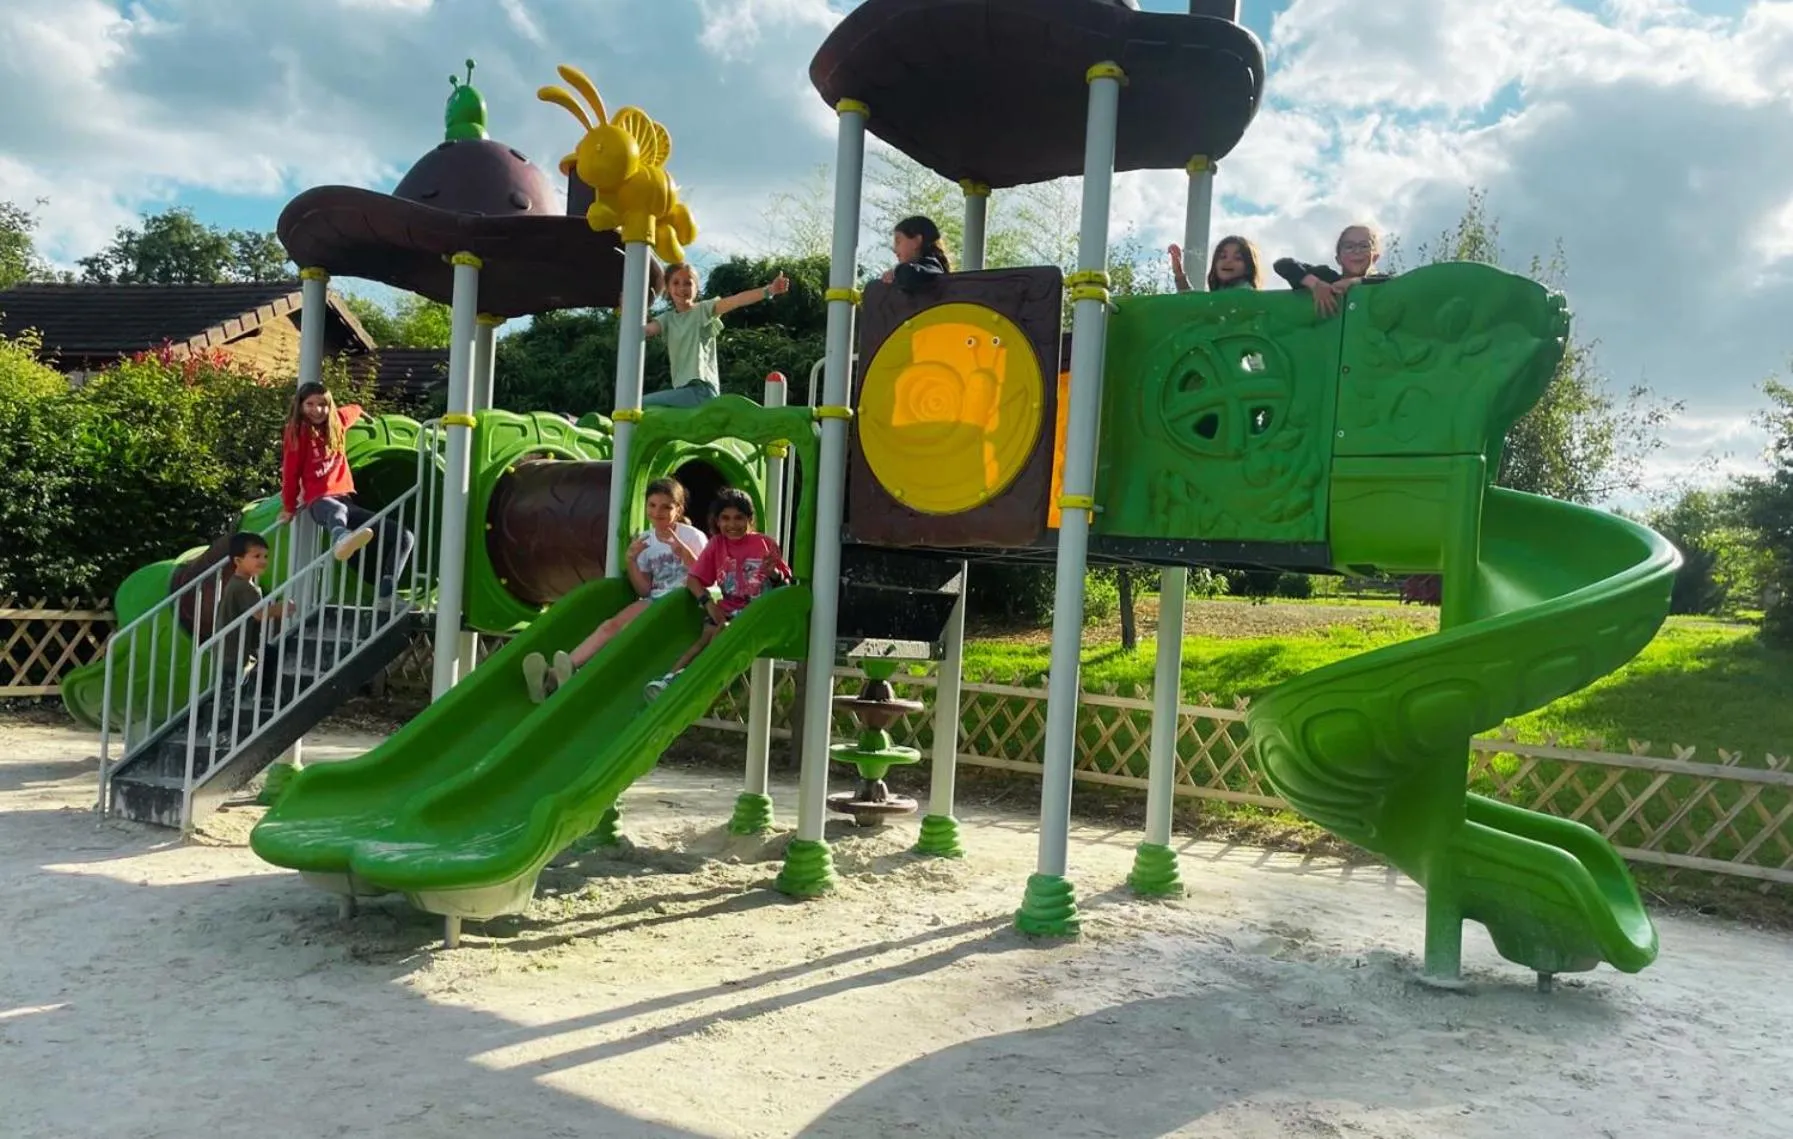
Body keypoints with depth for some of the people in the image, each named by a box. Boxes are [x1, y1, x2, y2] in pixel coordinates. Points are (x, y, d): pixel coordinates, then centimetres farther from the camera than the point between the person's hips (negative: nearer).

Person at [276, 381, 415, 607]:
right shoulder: (297, 433, -1)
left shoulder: (337, 422, 14)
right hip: (319, 501, -7)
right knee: (338, 511, -47)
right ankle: (341, 539, -85)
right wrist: (289, 508, 5)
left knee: (405, 537, -4)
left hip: (345, 499, 7)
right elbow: (291, 472, 2)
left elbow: (355, 410, 38)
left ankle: (386, 594, -11)